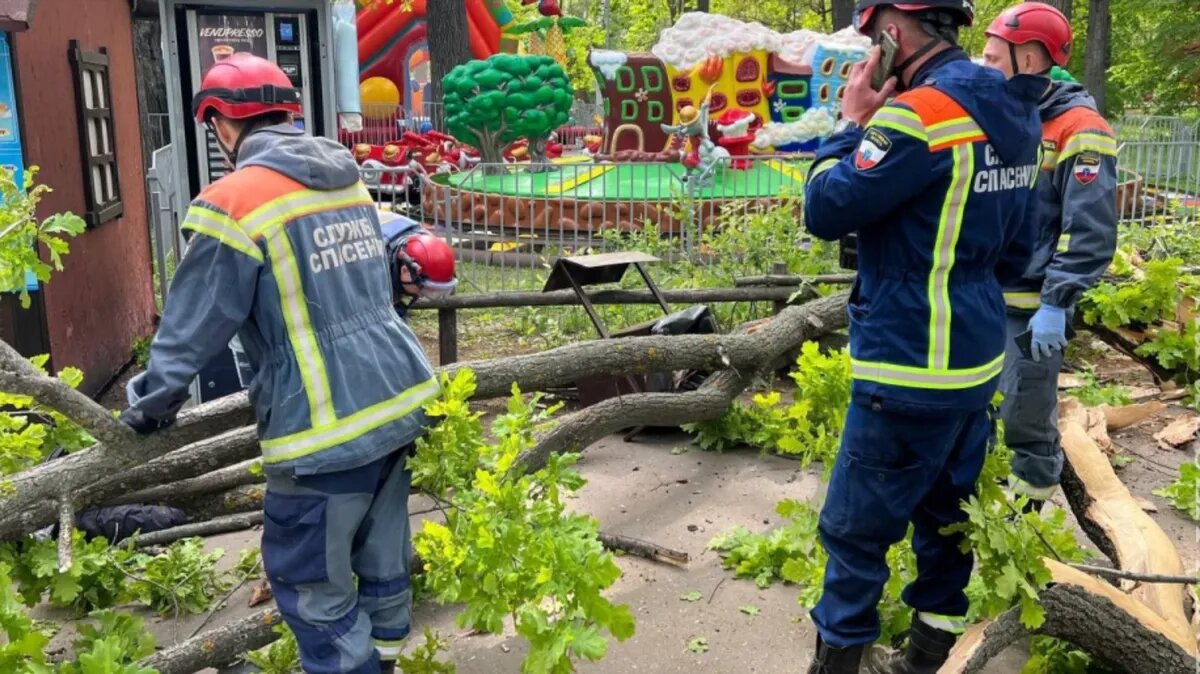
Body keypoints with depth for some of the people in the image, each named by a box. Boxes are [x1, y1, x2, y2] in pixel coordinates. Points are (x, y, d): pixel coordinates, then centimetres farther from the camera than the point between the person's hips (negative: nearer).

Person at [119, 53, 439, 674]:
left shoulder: (234, 202, -13)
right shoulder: (349, 178, 10)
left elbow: (195, 324, -7)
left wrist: (150, 405, 9)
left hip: (326, 425, -8)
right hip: (398, 398, 8)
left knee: (313, 587, 8)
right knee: (381, 557, 22)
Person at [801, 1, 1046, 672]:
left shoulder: (922, 111, -20)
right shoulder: (1016, 112, 9)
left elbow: (826, 211, -16)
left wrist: (851, 123, -4)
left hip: (911, 369, -9)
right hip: (977, 357, 9)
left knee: (854, 529, 4)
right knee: (945, 517, 18)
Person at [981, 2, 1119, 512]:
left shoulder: (1078, 131, -15)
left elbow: (1090, 233, -19)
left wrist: (1056, 304, -21)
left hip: (1031, 307, -8)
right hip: (983, 298, 8)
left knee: (1026, 421, 3)